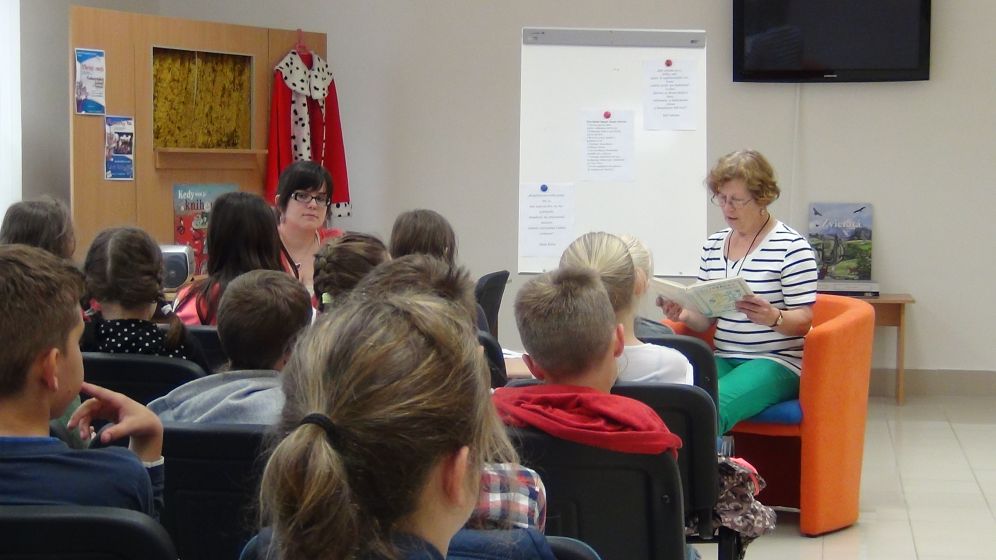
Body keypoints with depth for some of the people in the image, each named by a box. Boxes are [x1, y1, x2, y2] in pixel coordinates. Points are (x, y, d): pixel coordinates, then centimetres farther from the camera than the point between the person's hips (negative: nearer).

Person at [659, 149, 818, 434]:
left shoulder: (792, 246, -4)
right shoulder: (713, 244, 14)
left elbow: (803, 320, -6)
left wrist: (773, 317, -27)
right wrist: (685, 315, -6)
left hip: (775, 362, -5)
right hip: (722, 359, 5)